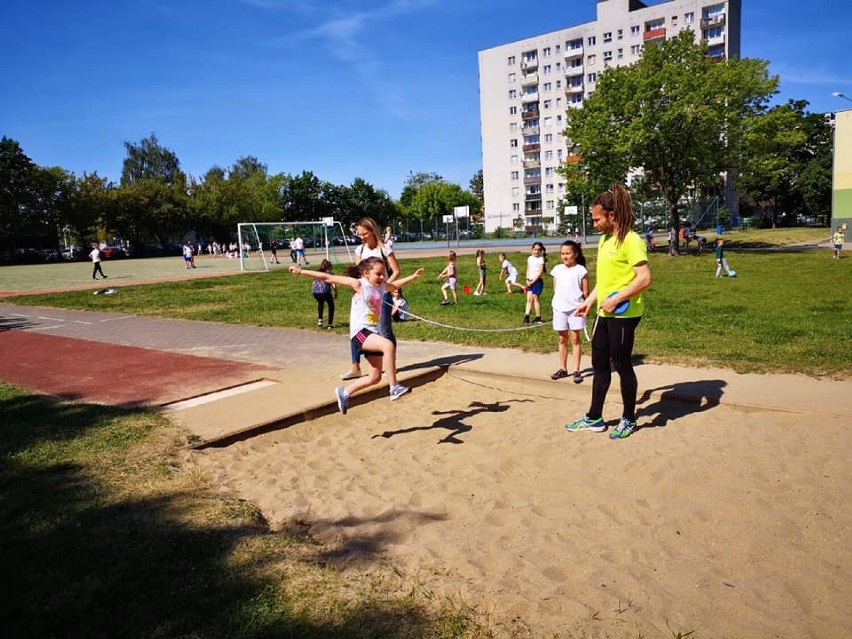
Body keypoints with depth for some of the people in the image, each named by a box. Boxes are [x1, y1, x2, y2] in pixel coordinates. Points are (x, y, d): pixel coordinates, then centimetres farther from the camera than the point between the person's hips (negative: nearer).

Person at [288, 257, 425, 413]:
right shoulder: (358, 284, -11)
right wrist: (302, 271, -11)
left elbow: (395, 285, 32)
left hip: (374, 332, 8)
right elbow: (328, 278, -10)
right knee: (388, 345, -34)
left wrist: (413, 277, 31)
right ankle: (394, 388, -24)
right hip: (360, 332, -8)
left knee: (375, 378, 9)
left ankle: (344, 392, 30)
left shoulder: (382, 286, 7)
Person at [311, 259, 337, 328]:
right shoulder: (329, 273, 18)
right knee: (331, 305, 22)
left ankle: (320, 319, 23)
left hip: (315, 291, 4)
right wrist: (335, 294, 22)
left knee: (320, 302, 36)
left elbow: (313, 283, 26)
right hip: (325, 290, -4)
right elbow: (334, 285, 7)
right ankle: (330, 324, 18)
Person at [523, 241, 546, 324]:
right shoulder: (530, 258, 11)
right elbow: (528, 270, 12)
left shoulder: (541, 259, -6)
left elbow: (540, 272, -11)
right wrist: (527, 280, -2)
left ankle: (538, 317, 9)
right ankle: (526, 316, -4)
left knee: (535, 298, -1)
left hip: (537, 281, -5)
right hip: (530, 281, 5)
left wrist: (533, 281, -14)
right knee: (529, 298, -1)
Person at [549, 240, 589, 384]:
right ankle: (562, 369, 20)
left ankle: (576, 370, 7)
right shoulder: (557, 269, 6)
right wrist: (559, 301, 6)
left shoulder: (580, 270, -5)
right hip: (559, 309, 4)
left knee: (575, 339, 2)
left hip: (576, 309, -4)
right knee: (562, 339, 11)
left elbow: (585, 292, -2)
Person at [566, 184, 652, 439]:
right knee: (599, 363, 13)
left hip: (623, 314, -9)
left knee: (621, 364, 3)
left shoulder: (630, 240, -15)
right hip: (604, 313, 9)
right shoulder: (604, 240, 12)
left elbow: (645, 278, -21)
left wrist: (616, 300, -24)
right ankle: (594, 418, 24)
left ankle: (629, 420, 21)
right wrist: (589, 301, 17)